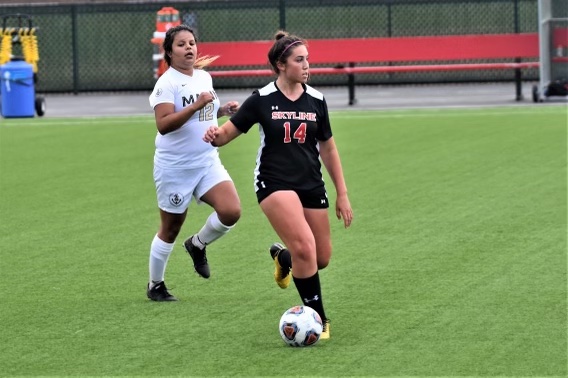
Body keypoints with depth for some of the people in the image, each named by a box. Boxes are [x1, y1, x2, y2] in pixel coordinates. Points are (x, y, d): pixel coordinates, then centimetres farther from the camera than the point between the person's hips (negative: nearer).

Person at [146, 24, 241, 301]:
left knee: (231, 211, -14)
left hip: (207, 161, 6)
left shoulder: (204, 77, 8)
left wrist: (224, 110, 5)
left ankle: (198, 245, 14)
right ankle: (155, 286, 23)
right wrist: (196, 105, -31)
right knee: (171, 228, 4)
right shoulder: (166, 83, -14)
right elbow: (163, 124, -26)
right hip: (175, 167, -6)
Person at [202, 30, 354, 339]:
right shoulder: (262, 100, -6)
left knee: (322, 259, 5)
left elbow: (328, 149, 12)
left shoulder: (316, 100, 4)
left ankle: (282, 258, 40)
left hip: (311, 185, 5)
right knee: (304, 247, -23)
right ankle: (318, 318, -10)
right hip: (274, 183, -5)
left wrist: (342, 195, 11)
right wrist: (215, 135, -28)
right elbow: (228, 132, -3)